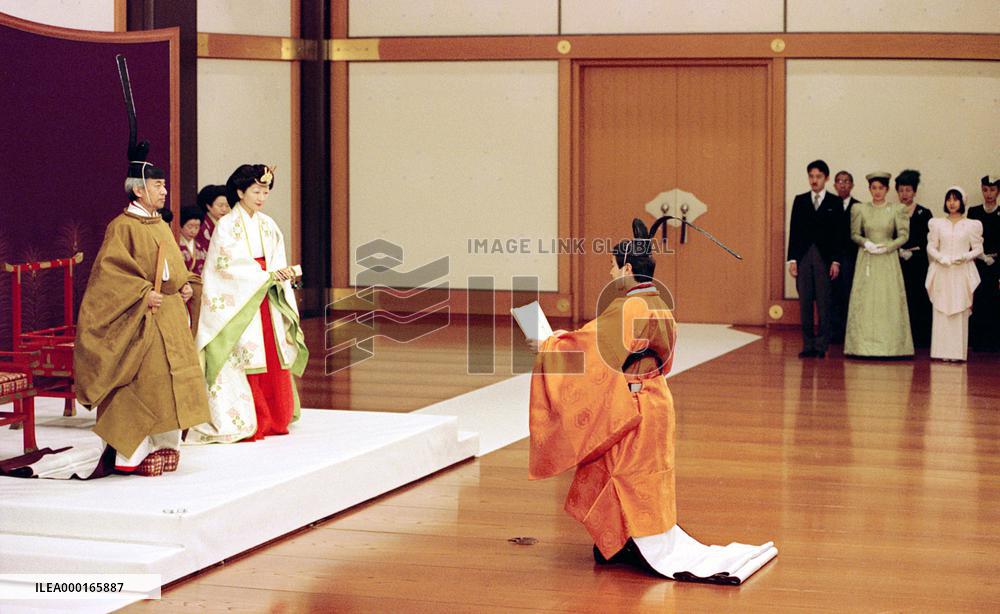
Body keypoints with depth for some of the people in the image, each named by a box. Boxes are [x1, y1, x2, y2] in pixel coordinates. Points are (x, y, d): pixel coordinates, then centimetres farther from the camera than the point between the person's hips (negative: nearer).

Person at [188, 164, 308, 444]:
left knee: (273, 363, 2)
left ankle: (272, 421, 10)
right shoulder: (226, 226, -5)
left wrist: (282, 275, -13)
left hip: (267, 302, 5)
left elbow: (276, 263, 9)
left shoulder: (268, 226, 12)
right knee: (245, 360, -7)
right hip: (238, 303, -5)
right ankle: (245, 424, -2)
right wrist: (268, 275, -19)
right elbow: (230, 265, -14)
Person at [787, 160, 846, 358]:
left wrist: (836, 261, -6)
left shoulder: (835, 203, 4)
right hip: (803, 257, 2)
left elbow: (838, 233, 1)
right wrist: (792, 259, 1)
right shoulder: (800, 200, 11)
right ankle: (808, 345, 6)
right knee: (805, 302, 2)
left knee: (824, 303, -4)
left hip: (825, 258, -2)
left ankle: (822, 345, 0)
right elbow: (794, 230, 8)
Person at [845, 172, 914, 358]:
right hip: (866, 259, 1)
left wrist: (887, 247, -13)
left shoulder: (897, 209, 1)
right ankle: (865, 344, 1)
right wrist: (866, 243, -12)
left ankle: (890, 344, 1)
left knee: (889, 300, -3)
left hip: (888, 259, -1)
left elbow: (904, 235, 0)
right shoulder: (860, 209, 5)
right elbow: (854, 234, 7)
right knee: (865, 300, -2)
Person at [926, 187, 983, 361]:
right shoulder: (938, 224, 10)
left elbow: (978, 249, 4)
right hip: (942, 273, 1)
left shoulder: (971, 225, 5)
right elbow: (931, 247, 8)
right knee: (941, 311, -2)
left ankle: (957, 352, -1)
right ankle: (942, 351, 1)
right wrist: (941, 258, -10)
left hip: (962, 273, -1)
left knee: (960, 312, -3)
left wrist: (964, 257, -13)